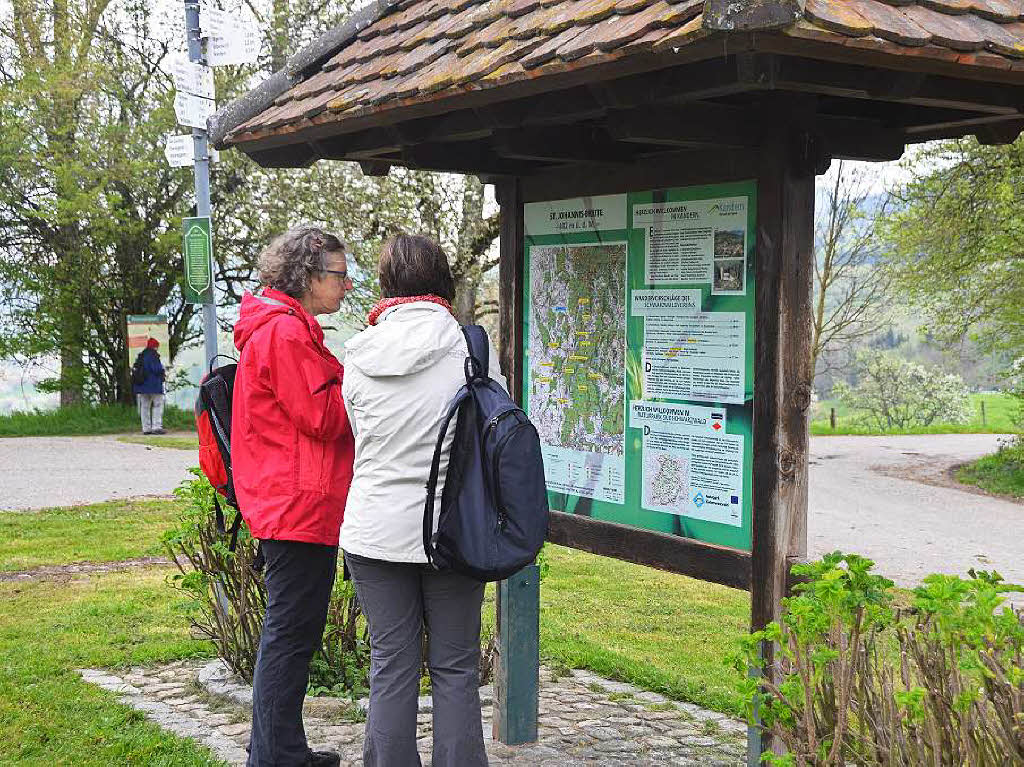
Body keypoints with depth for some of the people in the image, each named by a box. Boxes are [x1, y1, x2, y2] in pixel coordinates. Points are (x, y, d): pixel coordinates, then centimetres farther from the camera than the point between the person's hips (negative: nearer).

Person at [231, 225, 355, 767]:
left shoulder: (287, 328, 19)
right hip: (300, 508, -11)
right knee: (291, 635, -4)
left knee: (290, 632, 17)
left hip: (287, 511, 11)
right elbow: (322, 417, -18)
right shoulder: (286, 332, -15)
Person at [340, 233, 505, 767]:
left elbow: (360, 440, 9)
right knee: (454, 668, 9)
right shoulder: (471, 347, -8)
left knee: (390, 667, 11)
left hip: (375, 531, 2)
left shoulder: (359, 357, -2)